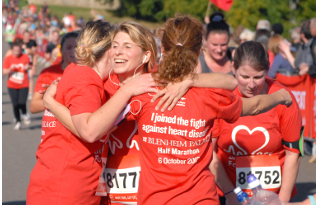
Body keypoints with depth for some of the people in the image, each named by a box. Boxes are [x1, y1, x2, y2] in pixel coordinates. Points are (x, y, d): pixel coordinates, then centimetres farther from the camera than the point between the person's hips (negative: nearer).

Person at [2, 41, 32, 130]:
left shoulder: (25, 57, 0)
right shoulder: (8, 59, -3)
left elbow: (29, 65, 19)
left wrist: (27, 67, -4)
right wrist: (11, 69, -23)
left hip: (24, 85, 0)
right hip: (12, 86, 1)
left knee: (22, 103, -15)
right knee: (15, 104, -1)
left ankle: (24, 115, 16)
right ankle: (18, 122, 17)